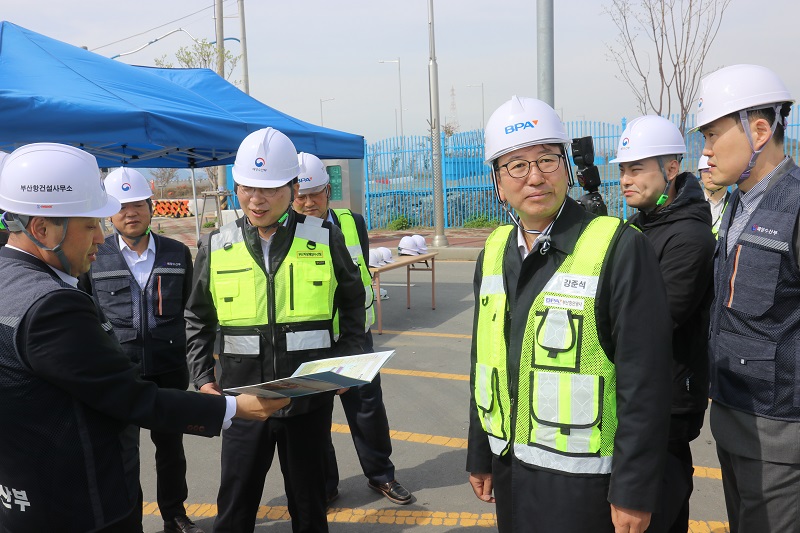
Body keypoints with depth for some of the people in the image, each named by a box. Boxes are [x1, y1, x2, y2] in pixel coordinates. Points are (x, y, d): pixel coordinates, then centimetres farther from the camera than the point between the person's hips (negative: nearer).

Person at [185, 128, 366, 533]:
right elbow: (197, 321, 11)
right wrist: (203, 380, 2)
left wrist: (347, 364, 0)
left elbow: (352, 304, 9)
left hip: (310, 398, 0)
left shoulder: (325, 239, -3)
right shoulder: (216, 248, 0)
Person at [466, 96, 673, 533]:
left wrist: (634, 492, -15)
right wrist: (480, 456, 15)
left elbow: (644, 381, -15)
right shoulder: (494, 251, 6)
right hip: (509, 468, 6)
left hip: (582, 479, -6)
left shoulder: (620, 248, -14)